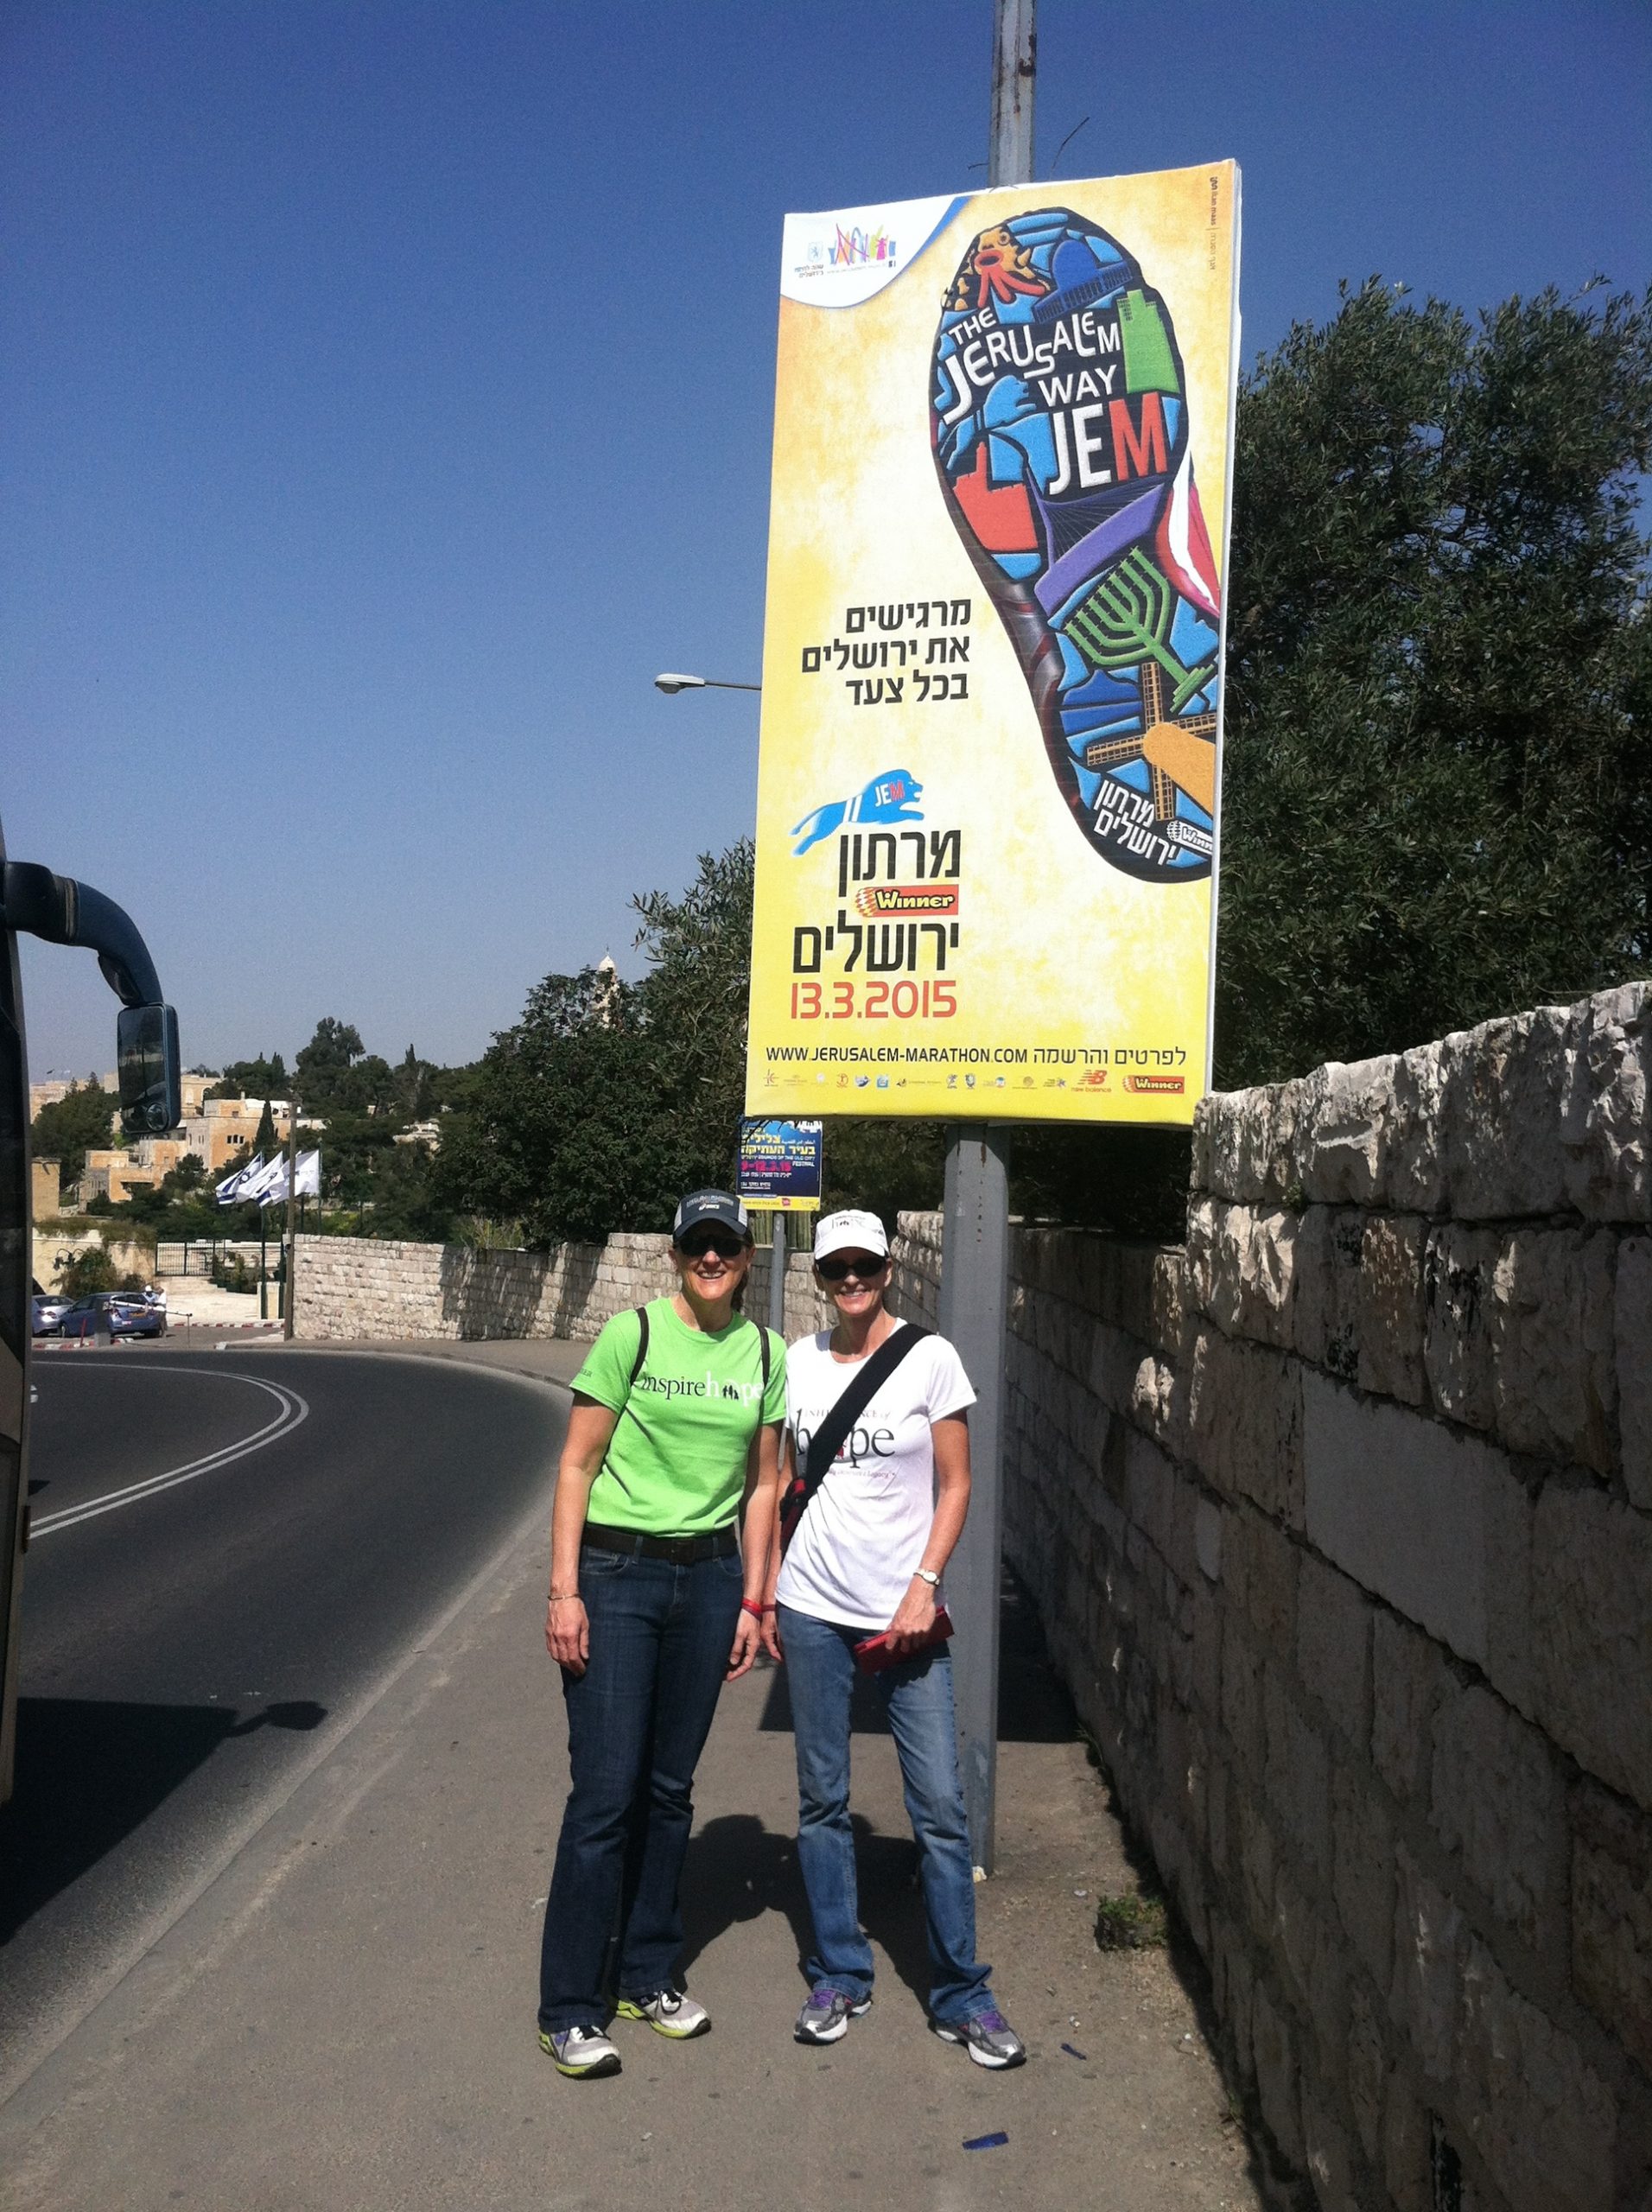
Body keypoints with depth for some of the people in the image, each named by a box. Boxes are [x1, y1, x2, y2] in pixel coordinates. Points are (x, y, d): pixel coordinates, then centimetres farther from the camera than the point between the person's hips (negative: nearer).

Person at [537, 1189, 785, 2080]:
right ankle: (569, 2011, 11)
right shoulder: (632, 1335, -8)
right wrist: (563, 1591, -11)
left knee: (670, 1787, 14)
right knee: (606, 1792, -3)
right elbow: (576, 1467, -6)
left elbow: (761, 1484, 11)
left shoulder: (766, 1356, 4)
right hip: (617, 1574, -4)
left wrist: (751, 1600, 8)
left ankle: (647, 1976, 30)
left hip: (708, 1578, 4)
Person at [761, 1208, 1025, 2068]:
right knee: (822, 1800, 10)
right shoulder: (795, 1363, 4)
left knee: (940, 1804, -1)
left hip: (905, 1609, -2)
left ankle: (961, 1993, 13)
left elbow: (955, 1486, -1)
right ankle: (839, 1976, 25)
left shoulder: (930, 1359, -4)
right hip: (813, 1608, 3)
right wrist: (767, 1595, 8)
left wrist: (924, 1587, -10)